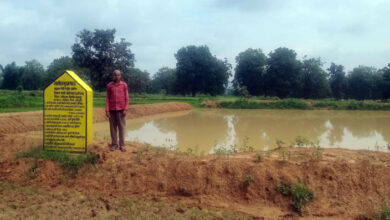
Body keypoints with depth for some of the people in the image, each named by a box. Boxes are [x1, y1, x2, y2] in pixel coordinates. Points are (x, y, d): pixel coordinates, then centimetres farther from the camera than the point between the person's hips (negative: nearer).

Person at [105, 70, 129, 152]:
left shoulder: (124, 85, 4)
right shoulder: (109, 85, 6)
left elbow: (126, 98, 3)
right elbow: (107, 98, 5)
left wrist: (126, 109, -6)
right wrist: (107, 110, -2)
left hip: (121, 110, -1)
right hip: (112, 110, 1)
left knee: (122, 127, 0)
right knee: (113, 127, 5)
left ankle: (122, 145, 4)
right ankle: (114, 144, 12)